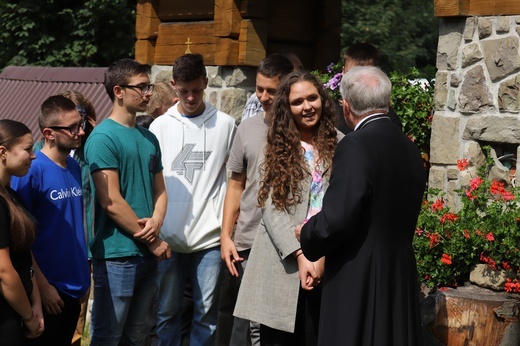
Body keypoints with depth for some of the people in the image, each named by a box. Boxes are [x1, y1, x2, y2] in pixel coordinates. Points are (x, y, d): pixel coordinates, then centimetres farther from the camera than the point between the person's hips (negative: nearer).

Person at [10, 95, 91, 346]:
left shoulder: (74, 167, 5)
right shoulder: (31, 170, -16)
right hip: (47, 291, -7)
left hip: (75, 287, 7)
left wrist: (84, 276, 12)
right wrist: (43, 286, -16)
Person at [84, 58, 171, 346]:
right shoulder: (103, 137, -11)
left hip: (147, 255, 7)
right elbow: (111, 203, -16)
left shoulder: (149, 138, 12)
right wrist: (153, 242, -11)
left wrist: (156, 221, -8)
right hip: (116, 254, -7)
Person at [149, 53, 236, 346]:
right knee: (168, 311, 7)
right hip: (169, 238, 1)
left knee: (206, 313, 4)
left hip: (209, 237, -1)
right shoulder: (160, 126, 7)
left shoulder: (226, 125, 5)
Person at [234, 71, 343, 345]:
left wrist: (324, 255, -10)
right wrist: (300, 255, -11)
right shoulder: (276, 148, 5)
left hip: (326, 264, 0)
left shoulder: (339, 145, 3)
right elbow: (270, 208, -1)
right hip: (282, 265, 0)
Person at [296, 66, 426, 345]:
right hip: (401, 280, 8)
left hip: (359, 283, -8)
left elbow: (336, 219, -22)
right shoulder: (410, 149, 8)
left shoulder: (355, 146, -16)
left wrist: (306, 235, -2)